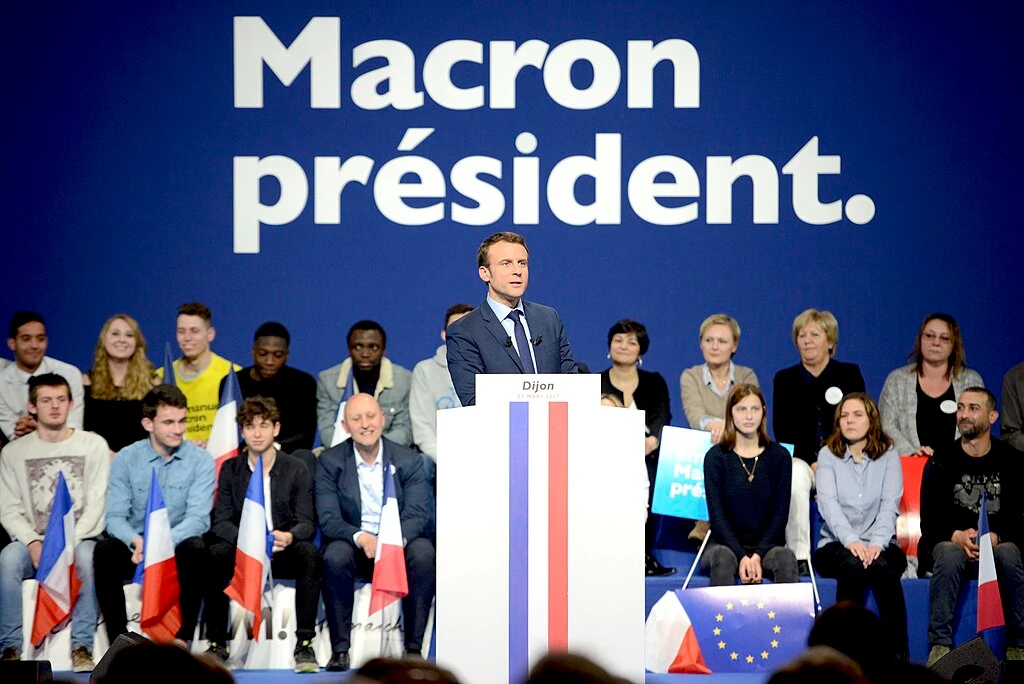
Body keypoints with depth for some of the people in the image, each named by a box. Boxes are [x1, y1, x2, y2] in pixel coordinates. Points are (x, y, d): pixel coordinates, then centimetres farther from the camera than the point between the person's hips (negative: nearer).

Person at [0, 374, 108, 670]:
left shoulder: (93, 445, 7)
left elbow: (96, 505, -1)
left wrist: (67, 542, -15)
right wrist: (33, 542, -15)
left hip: (79, 538, -1)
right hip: (32, 541, 1)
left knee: (86, 556, -37)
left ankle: (81, 646, -35)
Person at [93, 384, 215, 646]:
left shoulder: (201, 461, -3)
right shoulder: (125, 459, 0)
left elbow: (198, 518, -13)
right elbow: (115, 516, -7)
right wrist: (136, 541, -31)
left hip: (178, 548, -1)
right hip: (135, 548, 1)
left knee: (196, 548, -33)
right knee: (105, 551, -29)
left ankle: (182, 636, -25)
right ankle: (118, 637, -23)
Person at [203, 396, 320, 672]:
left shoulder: (297, 470, 2)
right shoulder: (230, 469, 6)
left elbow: (307, 523, -5)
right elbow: (221, 522, -2)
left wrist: (288, 537, -30)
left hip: (284, 554, -1)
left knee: (310, 554, -34)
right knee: (215, 554, -31)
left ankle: (304, 644, -31)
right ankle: (217, 643, -24)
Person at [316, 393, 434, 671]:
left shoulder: (409, 461, 0)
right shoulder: (329, 462, -1)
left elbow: (417, 515, -9)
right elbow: (328, 518, -9)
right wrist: (360, 537, -31)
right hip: (353, 545, 0)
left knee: (423, 553, -32)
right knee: (335, 556, -34)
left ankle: (414, 647, -25)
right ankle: (339, 649, -27)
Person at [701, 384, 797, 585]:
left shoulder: (779, 456, 6)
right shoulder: (716, 457, 2)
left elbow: (780, 513, 1)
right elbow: (717, 514, -4)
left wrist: (757, 555, -15)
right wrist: (742, 557, -18)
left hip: (766, 545, 1)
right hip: (725, 544, -1)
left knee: (786, 559, -33)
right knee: (723, 558, -36)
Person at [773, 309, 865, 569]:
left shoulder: (850, 374, 9)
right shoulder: (785, 379, 11)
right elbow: (782, 431, 5)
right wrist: (812, 461, -10)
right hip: (801, 458, 1)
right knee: (795, 481, -36)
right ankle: (799, 556, -33)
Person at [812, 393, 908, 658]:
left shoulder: (888, 456, 9)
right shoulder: (828, 455, 8)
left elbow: (890, 505, -5)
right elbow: (828, 503, -7)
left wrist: (877, 543, -24)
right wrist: (851, 541, -24)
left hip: (880, 545, 0)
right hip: (837, 545, 0)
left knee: (881, 565, -33)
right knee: (852, 564, -34)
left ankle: (899, 653, -29)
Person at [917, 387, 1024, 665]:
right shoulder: (941, 462, 2)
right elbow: (929, 523, -3)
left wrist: (995, 537, -21)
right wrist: (957, 536, -23)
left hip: (999, 544, 0)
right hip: (952, 542, 0)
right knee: (949, 555, -36)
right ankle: (940, 645, -36)